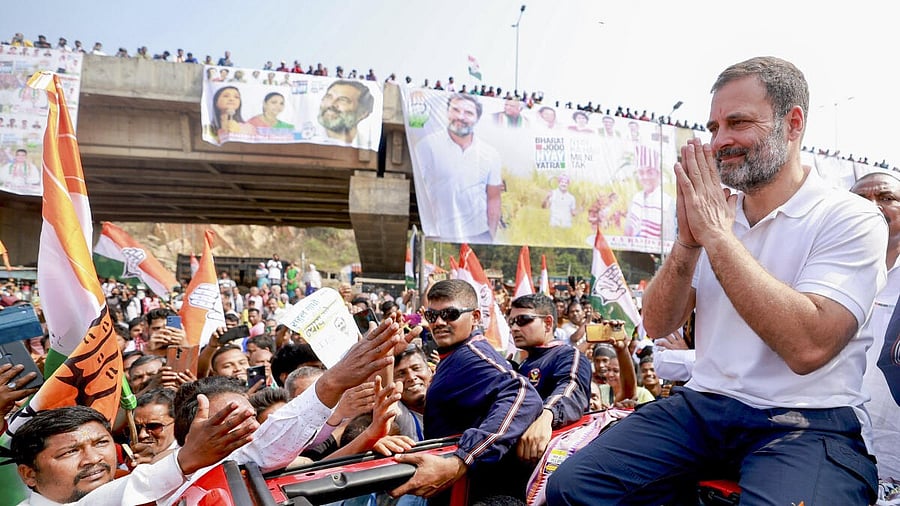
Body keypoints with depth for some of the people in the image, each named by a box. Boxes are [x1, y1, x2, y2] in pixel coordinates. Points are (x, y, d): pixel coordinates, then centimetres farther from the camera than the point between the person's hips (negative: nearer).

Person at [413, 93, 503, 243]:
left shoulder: (490, 154, 5)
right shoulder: (427, 146, -5)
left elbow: (493, 199, 9)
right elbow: (422, 192, -6)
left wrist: (492, 236, 4)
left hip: (480, 236, 3)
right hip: (440, 236, -3)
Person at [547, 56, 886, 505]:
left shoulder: (851, 218, -6)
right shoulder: (713, 213, 9)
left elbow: (807, 346, -23)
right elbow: (657, 326, 4)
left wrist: (716, 236, -19)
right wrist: (688, 242, -13)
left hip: (807, 422, -4)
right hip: (703, 402, 5)